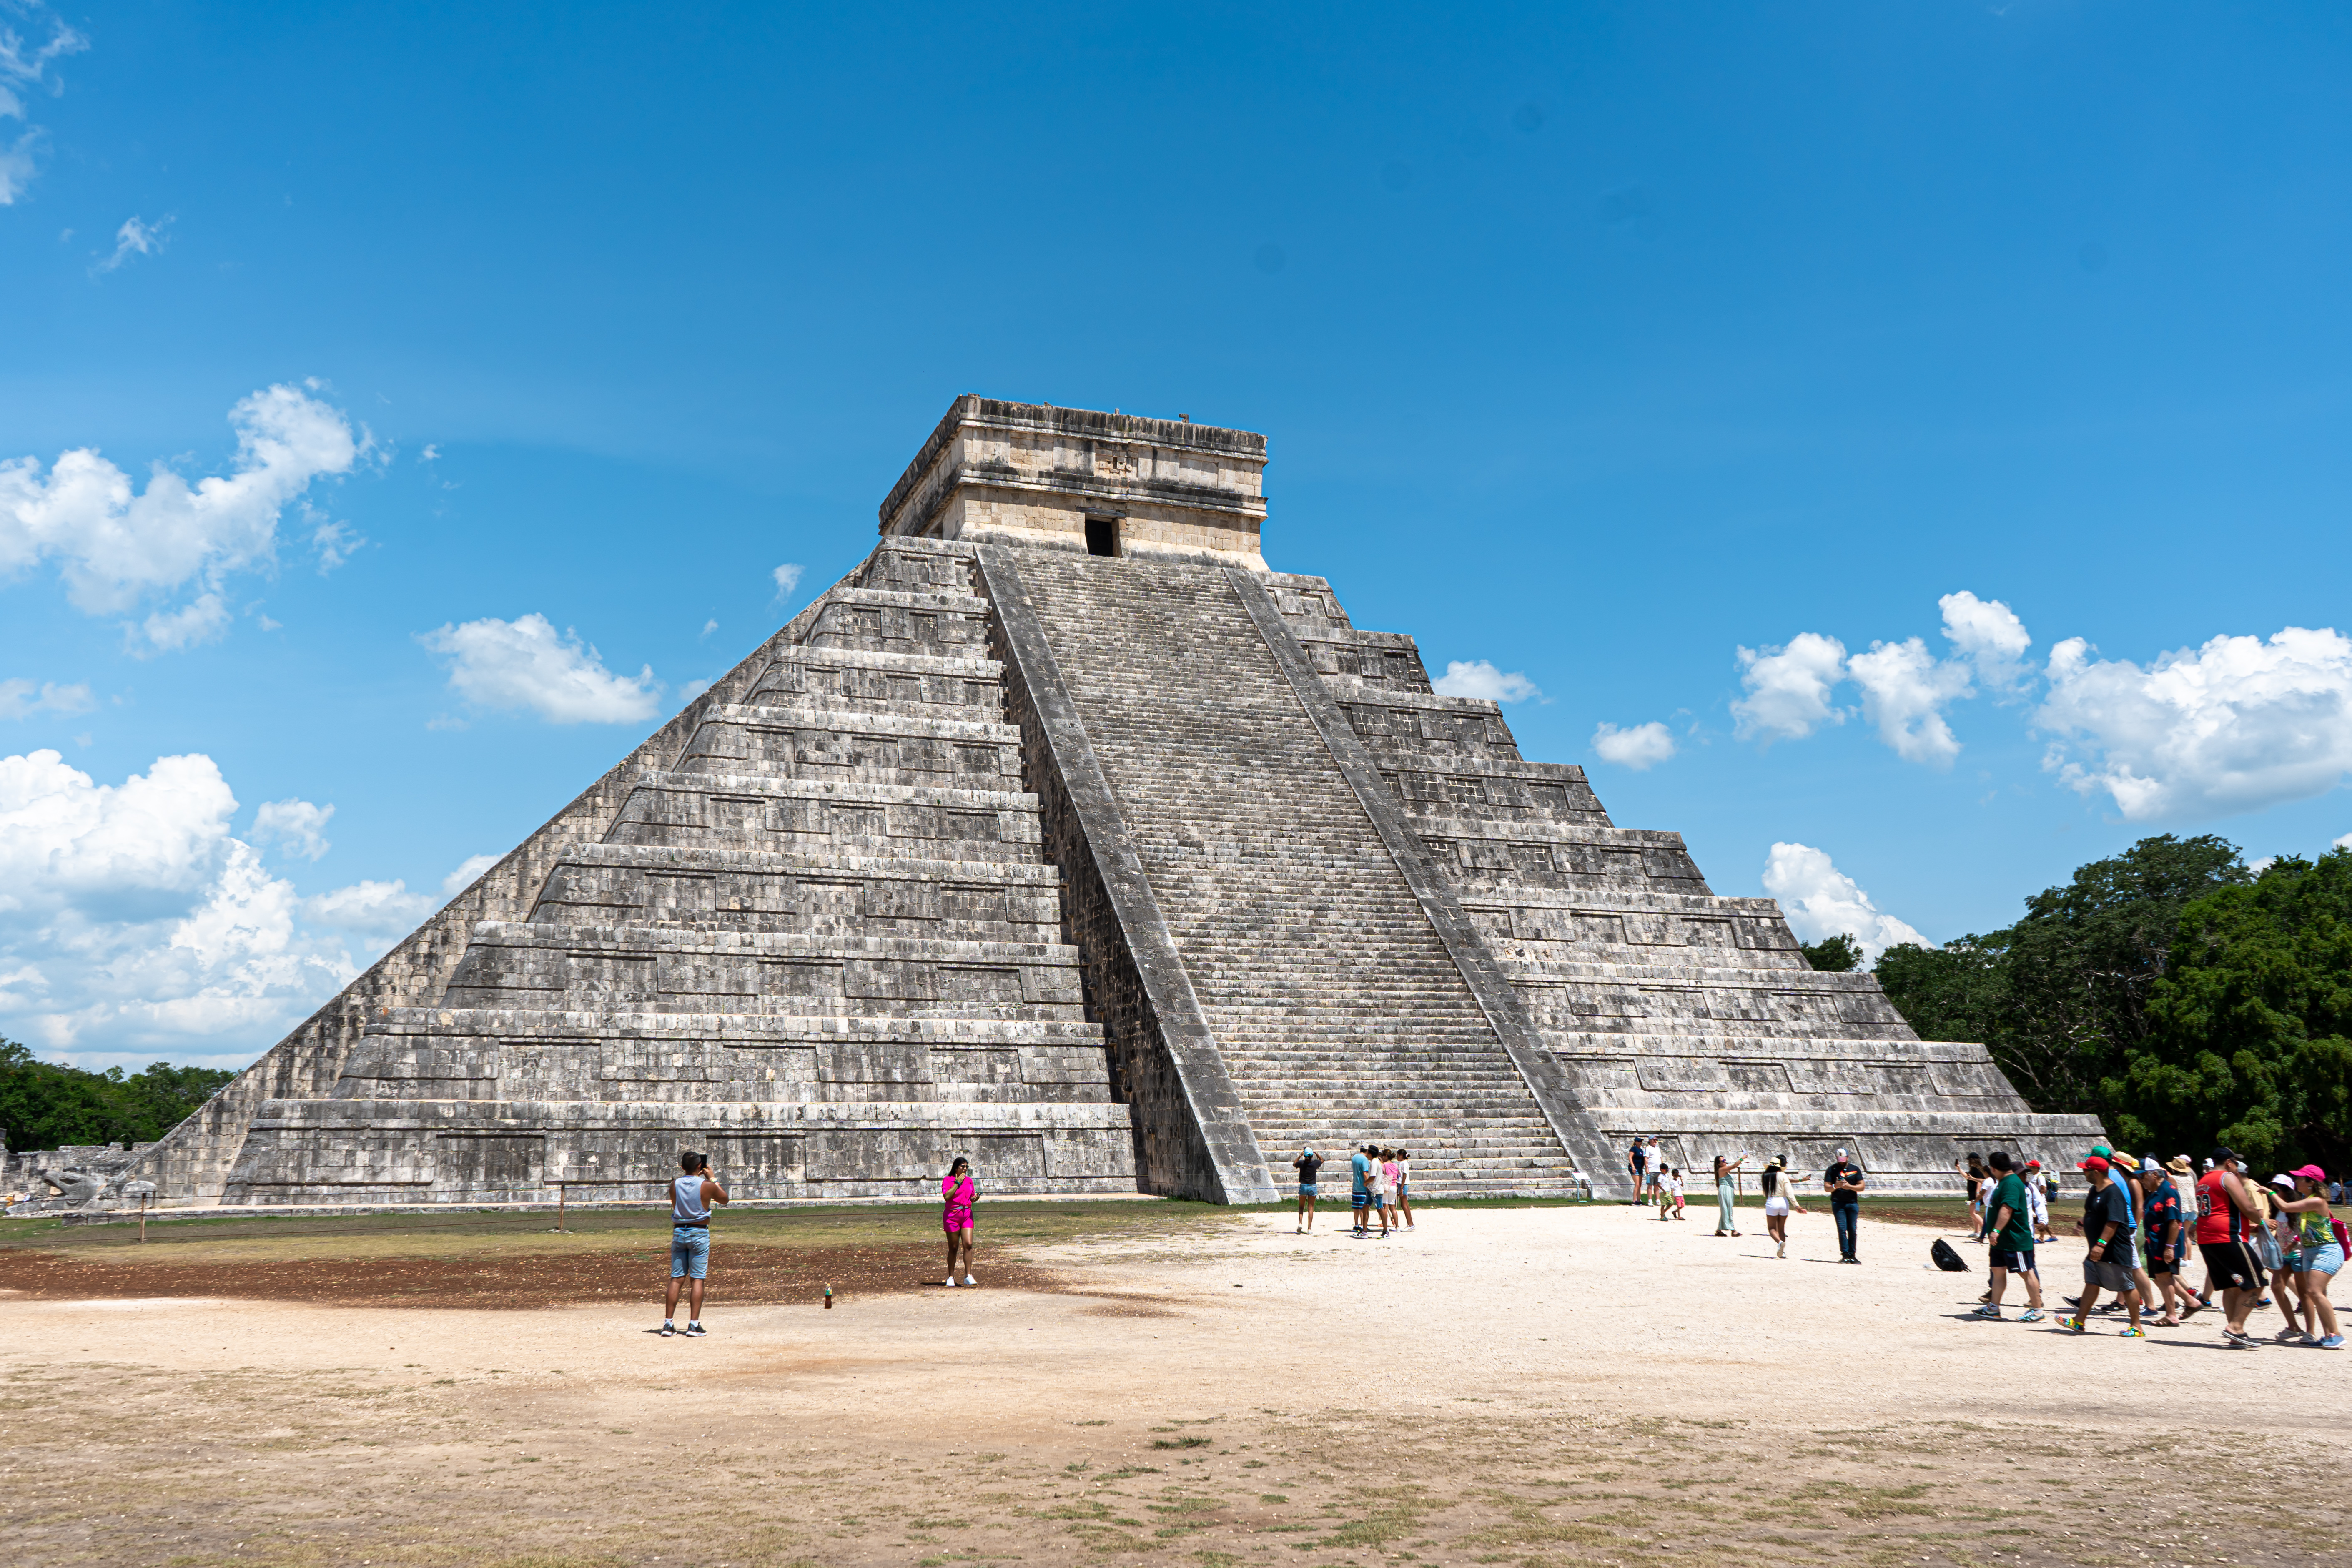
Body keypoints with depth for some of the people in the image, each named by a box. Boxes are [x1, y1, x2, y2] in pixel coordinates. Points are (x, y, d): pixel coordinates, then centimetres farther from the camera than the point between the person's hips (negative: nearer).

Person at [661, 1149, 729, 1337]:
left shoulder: (675, 1185, 0)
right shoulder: (707, 1186, -9)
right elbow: (724, 1198, 9)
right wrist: (712, 1178, 16)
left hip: (678, 1231, 4)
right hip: (699, 1232, -3)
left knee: (676, 1279, 8)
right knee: (698, 1279, -1)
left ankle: (668, 1323, 7)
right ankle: (694, 1325, -5)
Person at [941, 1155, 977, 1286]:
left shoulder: (969, 1180, 13)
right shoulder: (948, 1180, -4)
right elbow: (947, 1197, -19)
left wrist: (975, 1198, -1)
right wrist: (958, 1183, -17)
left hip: (967, 1214, 4)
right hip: (952, 1215, -4)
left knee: (968, 1245, -8)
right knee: (954, 1248, 2)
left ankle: (968, 1276, -5)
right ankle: (951, 1277, 15)